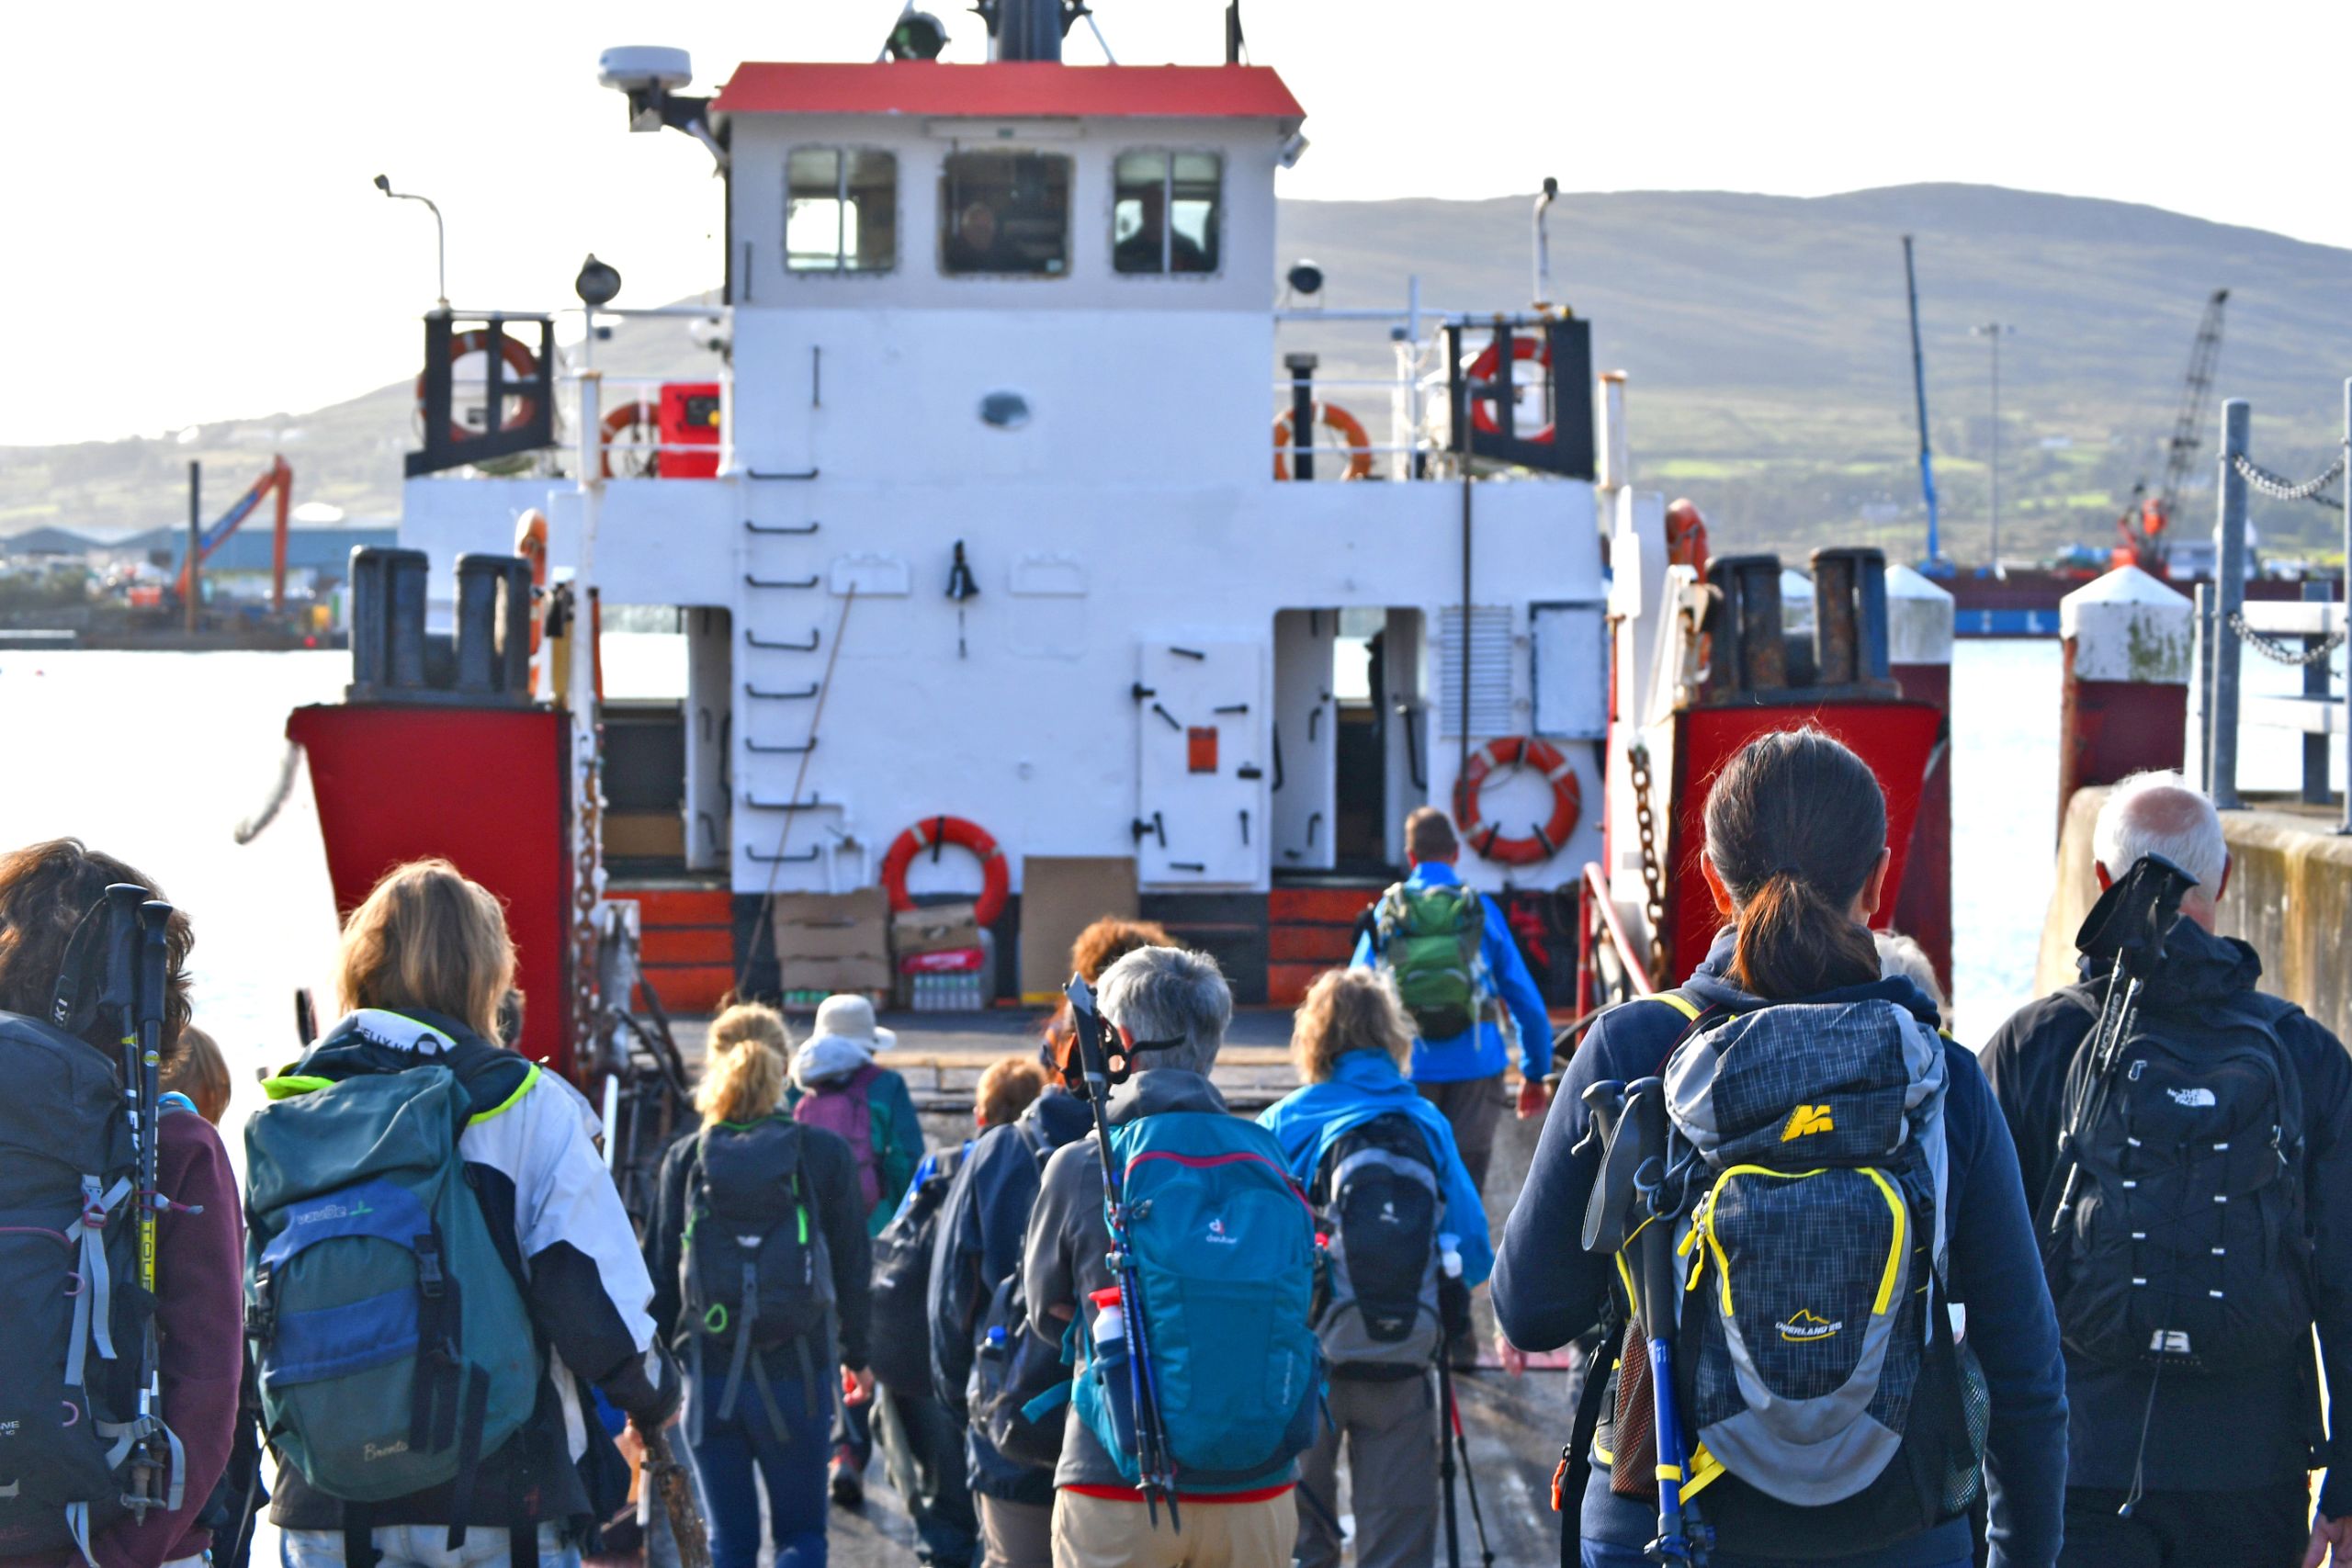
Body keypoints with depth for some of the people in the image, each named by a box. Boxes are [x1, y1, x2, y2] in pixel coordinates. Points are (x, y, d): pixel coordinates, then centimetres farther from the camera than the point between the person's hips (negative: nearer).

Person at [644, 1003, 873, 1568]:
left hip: (709, 1374, 1)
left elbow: (661, 1273, 2)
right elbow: (852, 1266, 3)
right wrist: (857, 1355, 16)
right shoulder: (824, 1153, -3)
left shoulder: (686, 1159, 0)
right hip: (797, 1373, -1)